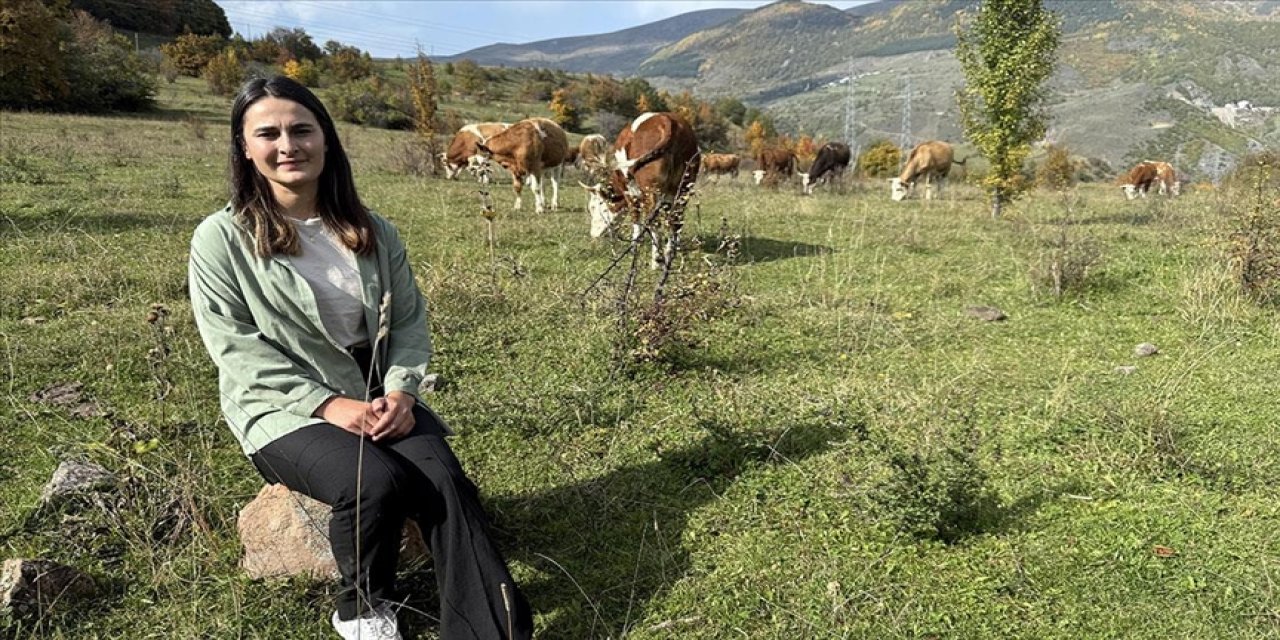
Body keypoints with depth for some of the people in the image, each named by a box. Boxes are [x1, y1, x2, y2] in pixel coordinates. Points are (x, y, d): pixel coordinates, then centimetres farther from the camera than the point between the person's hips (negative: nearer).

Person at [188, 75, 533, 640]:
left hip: (379, 398, 4)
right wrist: (328, 403, -19)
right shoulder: (221, 239, -3)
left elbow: (410, 321, 8)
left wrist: (401, 391, -12)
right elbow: (238, 350, -9)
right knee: (376, 480, -31)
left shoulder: (372, 232, 9)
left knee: (443, 477, -25)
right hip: (285, 409, -3)